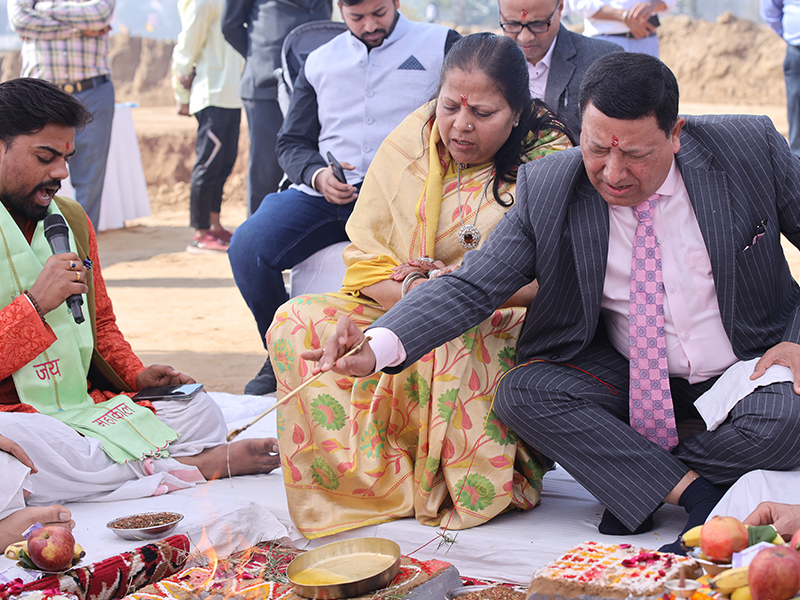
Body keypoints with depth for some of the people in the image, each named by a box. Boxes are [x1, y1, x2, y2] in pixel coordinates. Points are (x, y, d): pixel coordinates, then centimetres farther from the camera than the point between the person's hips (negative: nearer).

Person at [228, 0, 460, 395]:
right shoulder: (320, 62, 22)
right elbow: (291, 142, 20)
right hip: (323, 194, 4)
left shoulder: (441, 45, 11)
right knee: (246, 247, -21)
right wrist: (317, 174, -3)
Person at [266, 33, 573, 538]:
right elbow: (364, 264, 3)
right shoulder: (408, 146, 4)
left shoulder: (549, 160, -6)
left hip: (505, 331, -4)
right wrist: (410, 292, -20)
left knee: (454, 341, -39)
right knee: (299, 323, -19)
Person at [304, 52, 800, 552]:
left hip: (756, 362, -1)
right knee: (521, 393, -22)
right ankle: (695, 493, -19)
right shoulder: (547, 191, -15)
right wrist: (379, 347, -37)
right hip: (632, 374, 1)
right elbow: (471, 287, -19)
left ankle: (638, 485, -9)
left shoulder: (750, 146, -15)